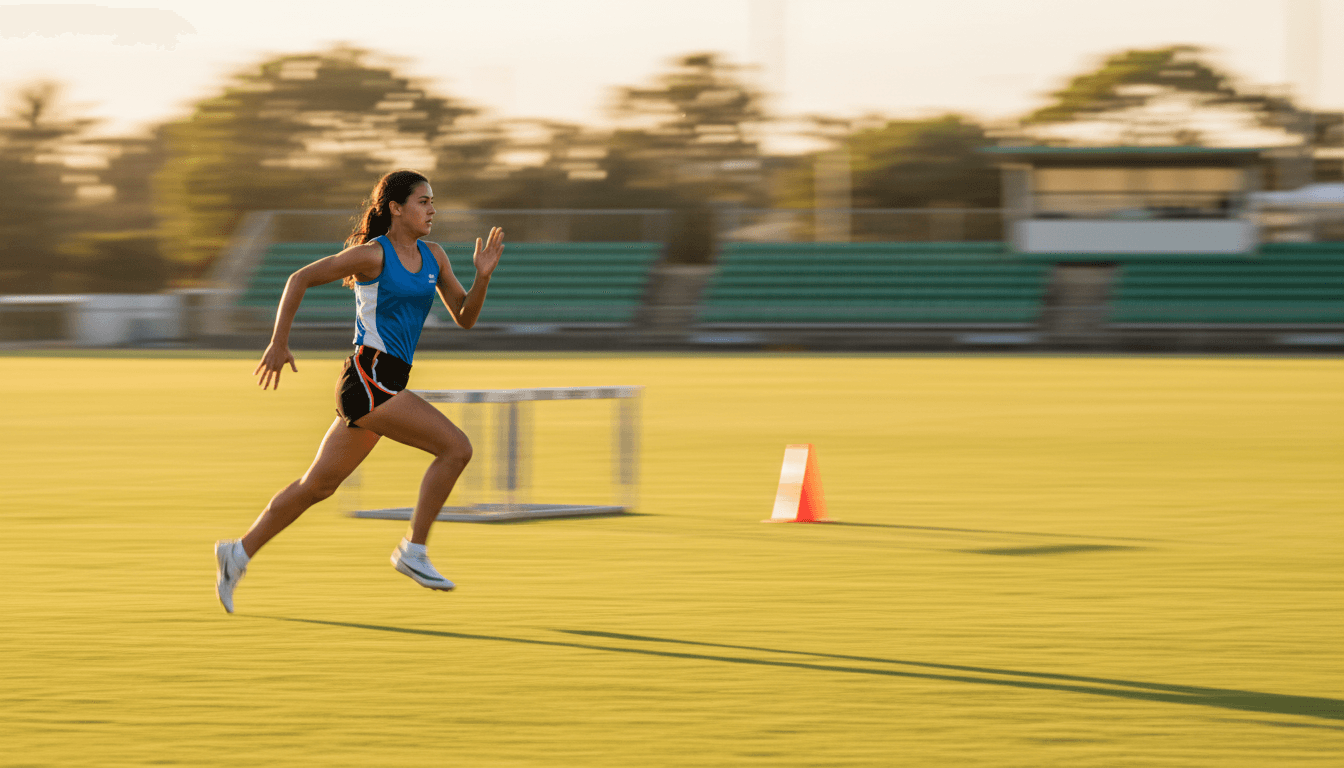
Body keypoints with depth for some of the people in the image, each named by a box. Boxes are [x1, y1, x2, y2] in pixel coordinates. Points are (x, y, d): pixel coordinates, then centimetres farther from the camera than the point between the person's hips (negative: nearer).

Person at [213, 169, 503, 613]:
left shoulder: (433, 257, 13)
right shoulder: (373, 254, -9)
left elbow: (465, 318, 14)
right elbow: (300, 279, -5)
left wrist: (483, 277, -4)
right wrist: (278, 344, -8)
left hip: (385, 386, 8)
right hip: (368, 378, -8)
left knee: (318, 485, 13)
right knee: (456, 447, -16)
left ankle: (239, 553, 22)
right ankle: (413, 550, -9)